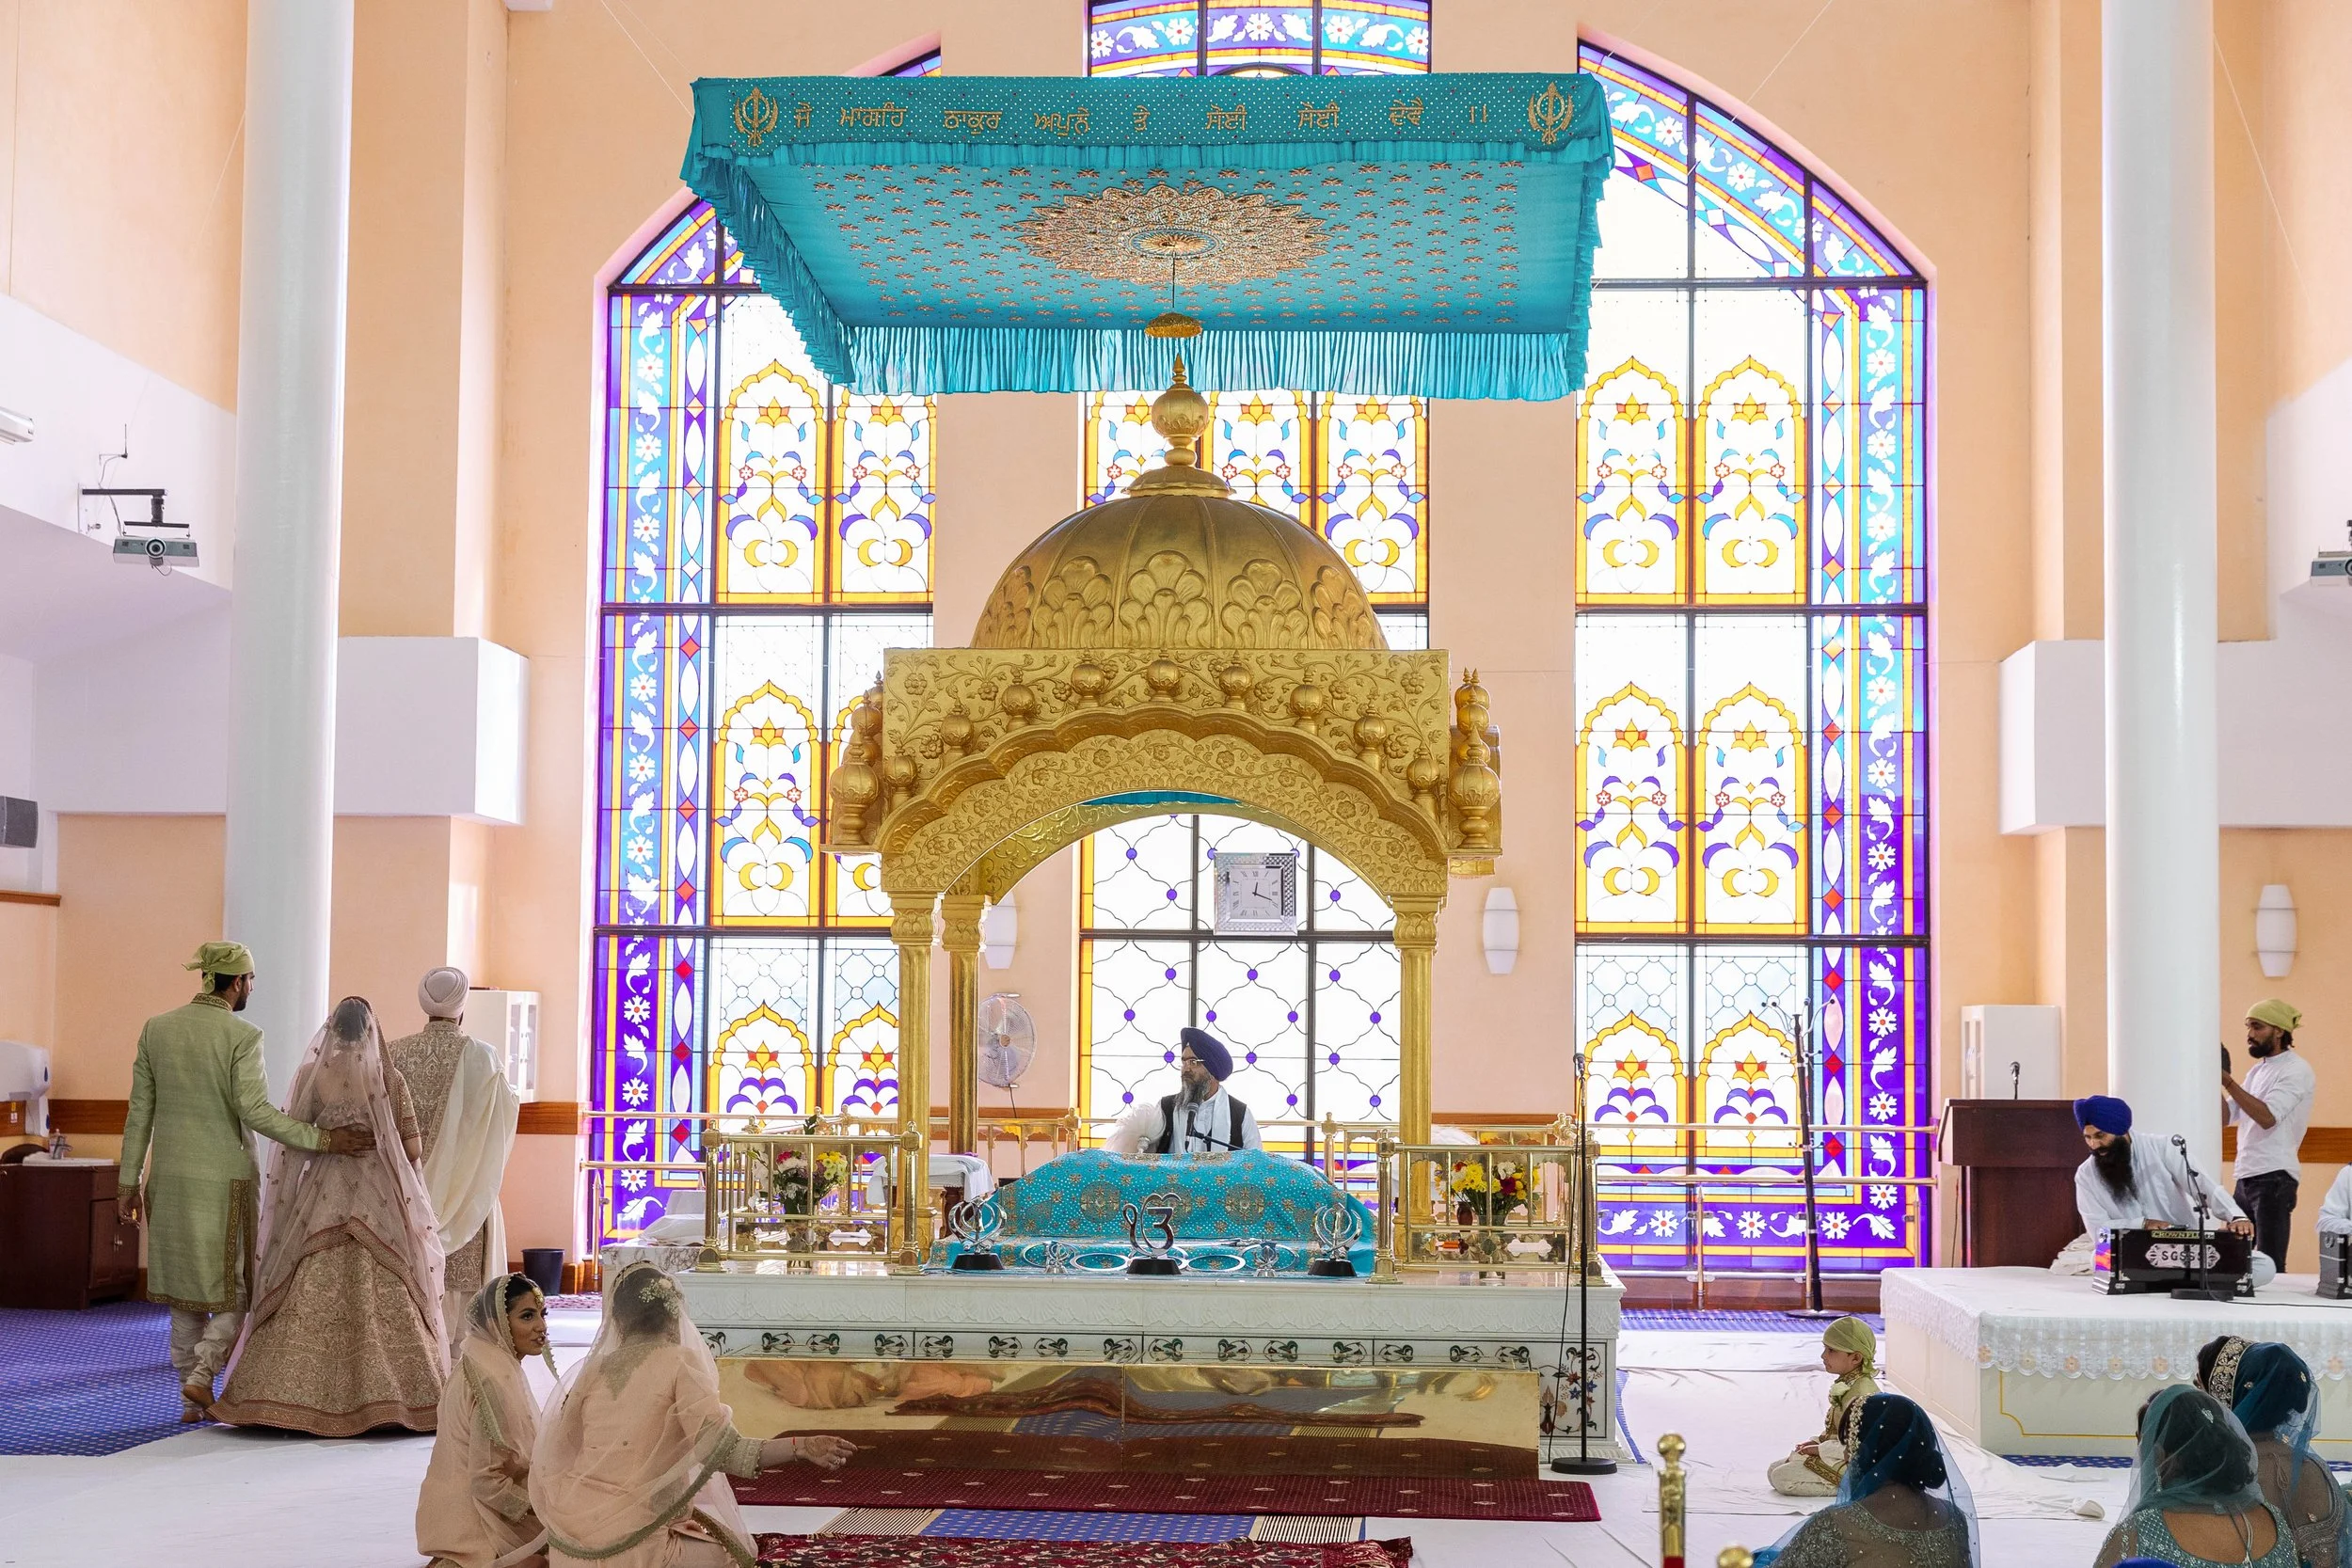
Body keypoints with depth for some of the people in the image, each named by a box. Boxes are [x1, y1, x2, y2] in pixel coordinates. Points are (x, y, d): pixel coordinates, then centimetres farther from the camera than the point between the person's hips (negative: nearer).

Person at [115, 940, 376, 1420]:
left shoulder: (156, 1028, 3)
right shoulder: (242, 1036, -13)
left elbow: (140, 1110, 5)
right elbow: (254, 1110, -21)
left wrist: (130, 1182, 8)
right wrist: (323, 1140, -20)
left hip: (170, 1179, 5)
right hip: (226, 1181, -5)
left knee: (187, 1288, 13)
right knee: (235, 1287, 9)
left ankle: (190, 1400, 15)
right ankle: (202, 1372, -9)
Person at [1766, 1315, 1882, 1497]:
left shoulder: (1862, 1394, -23)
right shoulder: (1846, 1386, 11)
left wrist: (1821, 1449, -18)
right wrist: (1816, 1441, 5)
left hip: (1850, 1465, -11)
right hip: (1835, 1454, 11)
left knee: (1782, 1478, -19)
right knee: (1773, 1470, 11)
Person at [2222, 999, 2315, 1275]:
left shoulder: (2296, 1071, -8)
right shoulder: (2257, 1070, 19)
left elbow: (2268, 1117, -20)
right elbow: (2226, 1115, 16)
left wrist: (2227, 1081, -21)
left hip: (2274, 1178, -9)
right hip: (2246, 1177, 9)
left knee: (2269, 1264, -10)